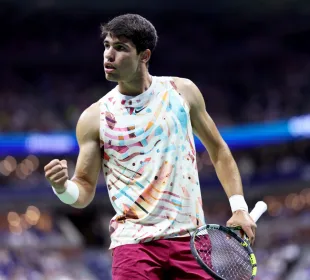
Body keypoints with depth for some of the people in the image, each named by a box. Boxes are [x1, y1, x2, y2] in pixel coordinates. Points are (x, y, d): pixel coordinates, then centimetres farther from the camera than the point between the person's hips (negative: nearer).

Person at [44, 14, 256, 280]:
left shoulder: (183, 91, 5)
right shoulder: (94, 118, 1)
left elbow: (218, 150, 14)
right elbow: (85, 189, 4)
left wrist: (239, 207, 6)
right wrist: (62, 187, -19)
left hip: (190, 238, 1)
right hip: (134, 243, -1)